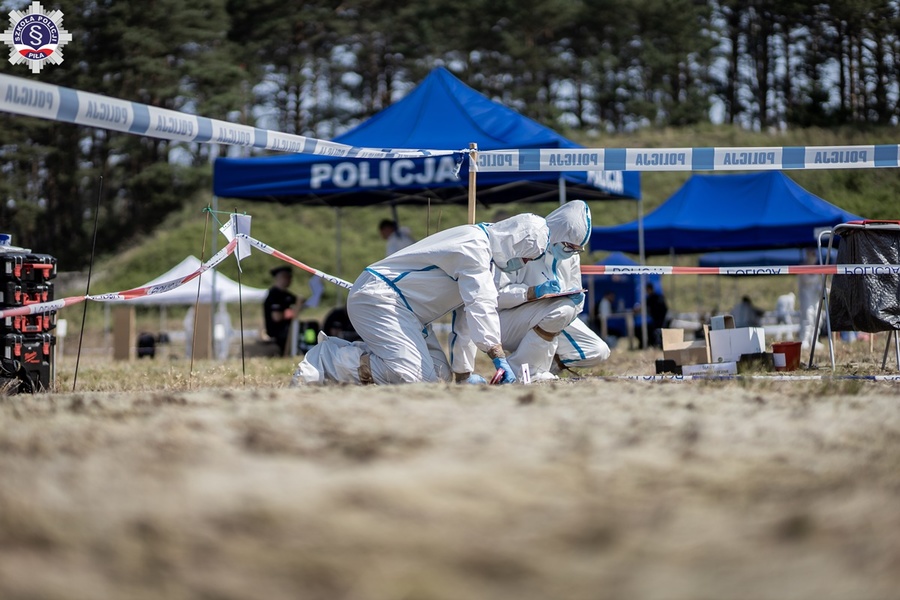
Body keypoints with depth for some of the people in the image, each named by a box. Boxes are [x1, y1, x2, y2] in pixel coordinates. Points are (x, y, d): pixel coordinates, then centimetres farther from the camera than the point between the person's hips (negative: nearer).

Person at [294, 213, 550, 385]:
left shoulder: (482, 250, 15)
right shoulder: (474, 247, -17)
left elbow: (465, 314, 15)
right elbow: (480, 305, -26)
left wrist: (465, 374, 11)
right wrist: (500, 359, -27)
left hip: (403, 309, 11)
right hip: (377, 298, -11)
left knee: (439, 374, 2)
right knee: (412, 375, -24)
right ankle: (325, 359, -11)